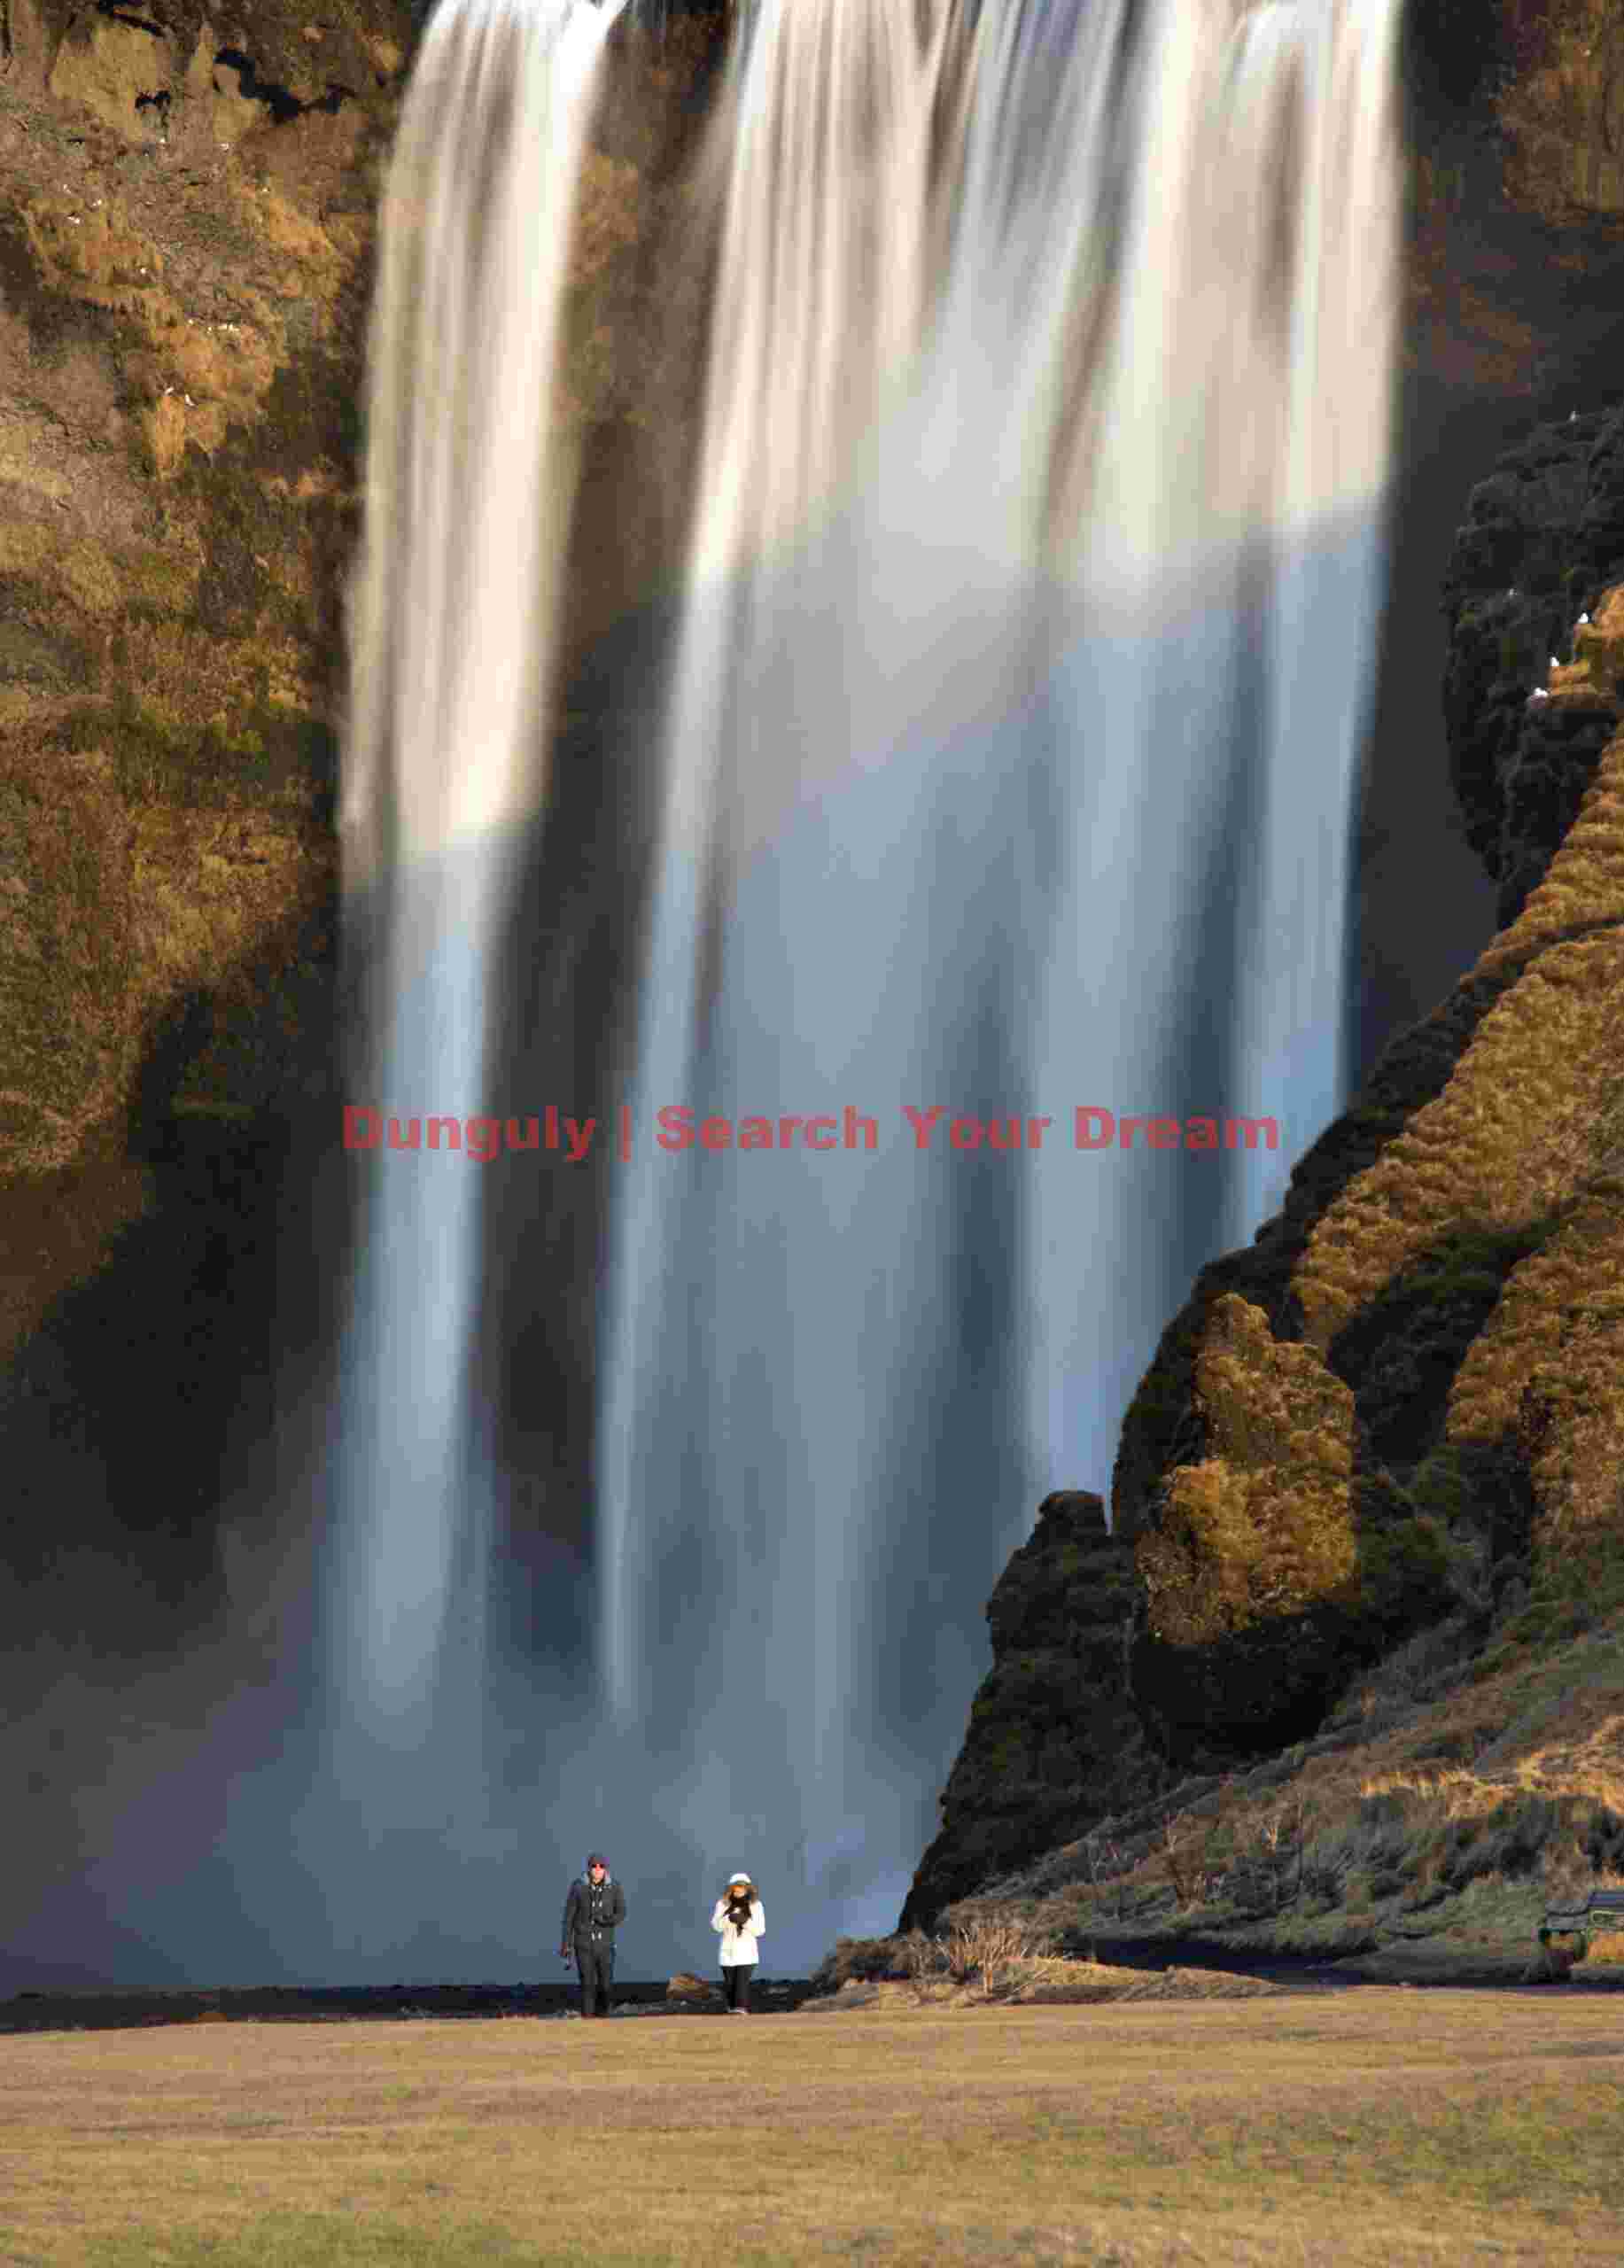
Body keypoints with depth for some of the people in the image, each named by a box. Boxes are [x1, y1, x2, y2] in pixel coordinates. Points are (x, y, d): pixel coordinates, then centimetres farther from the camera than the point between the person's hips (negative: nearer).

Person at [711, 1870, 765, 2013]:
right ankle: (732, 2007, 26)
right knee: (729, 1983, 8)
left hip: (747, 1951, -2)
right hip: (728, 1951, 2)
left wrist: (745, 1921, -21)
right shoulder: (723, 1904, 3)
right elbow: (716, 1925, -6)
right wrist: (729, 1918, -25)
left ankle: (741, 2008, -23)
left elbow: (759, 1930, -4)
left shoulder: (755, 1905, 0)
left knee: (742, 1980, -17)